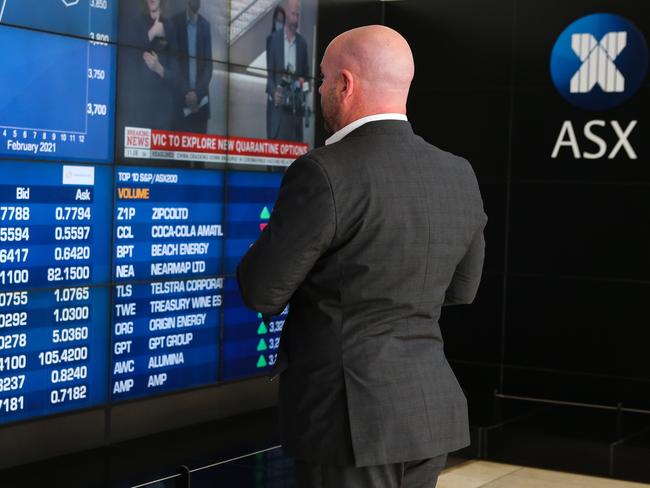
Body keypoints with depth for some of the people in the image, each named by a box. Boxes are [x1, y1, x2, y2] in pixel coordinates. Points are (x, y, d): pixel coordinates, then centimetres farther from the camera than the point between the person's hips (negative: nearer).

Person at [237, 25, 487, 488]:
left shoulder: (325, 173, -17)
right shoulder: (459, 175, 4)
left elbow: (262, 293, -11)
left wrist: (268, 242, 9)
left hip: (353, 416, -7)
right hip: (432, 411, 7)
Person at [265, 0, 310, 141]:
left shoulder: (302, 43, 11)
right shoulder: (274, 39, 3)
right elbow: (268, 72, 0)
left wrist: (302, 82, -6)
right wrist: (273, 92, -17)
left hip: (296, 108, 3)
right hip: (278, 106, -3)